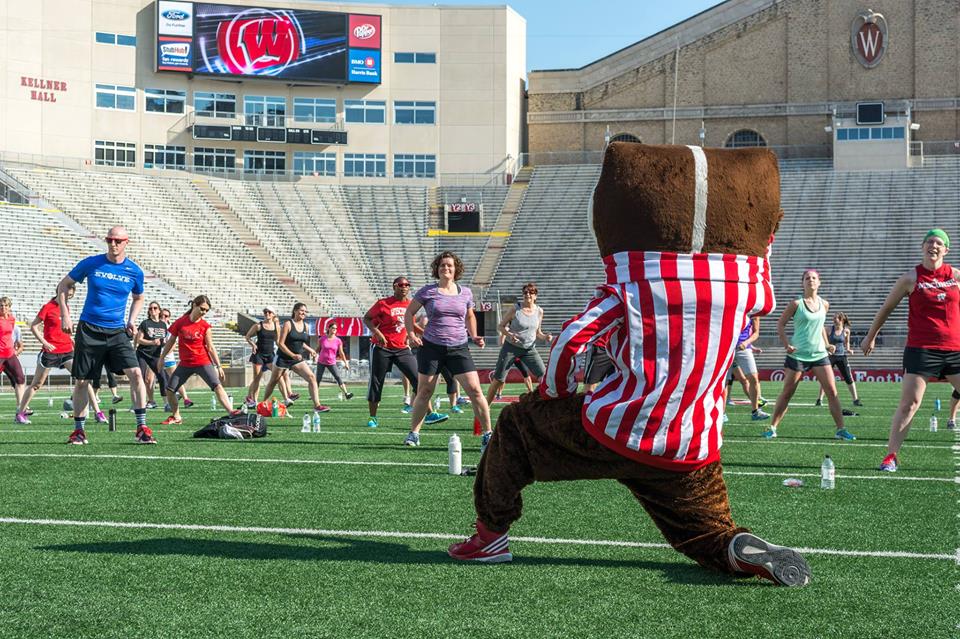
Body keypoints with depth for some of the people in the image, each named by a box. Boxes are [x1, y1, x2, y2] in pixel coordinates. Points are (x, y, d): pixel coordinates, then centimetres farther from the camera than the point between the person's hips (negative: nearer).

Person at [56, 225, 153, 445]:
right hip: (89, 329, -1)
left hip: (117, 332, 1)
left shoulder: (134, 271, 2)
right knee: (82, 381, 4)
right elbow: (63, 286, 7)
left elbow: (138, 298, 22)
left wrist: (132, 319, 6)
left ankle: (142, 429, -11)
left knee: (135, 373, -15)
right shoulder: (91, 263, -3)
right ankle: (78, 430, 20)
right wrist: (65, 316, -1)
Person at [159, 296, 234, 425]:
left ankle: (231, 413, -24)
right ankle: (176, 417, 20)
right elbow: (171, 341, 10)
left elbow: (210, 347, -1)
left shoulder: (205, 326, -5)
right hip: (185, 364, 3)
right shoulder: (180, 322, -1)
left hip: (203, 362, -3)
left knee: (217, 386, -18)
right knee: (169, 389, 1)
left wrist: (219, 366, -3)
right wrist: (162, 357, 13)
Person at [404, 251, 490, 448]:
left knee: (475, 390, -8)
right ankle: (413, 434, 19)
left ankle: (488, 434, 0)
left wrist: (474, 336, 9)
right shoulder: (427, 291, 1)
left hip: (459, 348, 1)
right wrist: (411, 333, -5)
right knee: (424, 392, 4)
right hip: (431, 347, -1)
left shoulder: (465, 293, 8)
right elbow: (409, 312, 9)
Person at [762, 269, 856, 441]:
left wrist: (826, 344, 12)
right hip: (797, 354, -4)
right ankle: (773, 428, 13)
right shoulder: (796, 304, -7)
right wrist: (787, 344, -12)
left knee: (832, 391, -4)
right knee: (787, 393, 2)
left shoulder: (824, 304, 7)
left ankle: (841, 429, 1)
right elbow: (780, 324, -1)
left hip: (819, 354, 4)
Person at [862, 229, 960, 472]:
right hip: (921, 349, -3)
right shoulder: (911, 278, 0)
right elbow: (886, 308, 11)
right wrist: (871, 337, 17)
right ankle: (891, 456, -2)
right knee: (909, 404, -8)